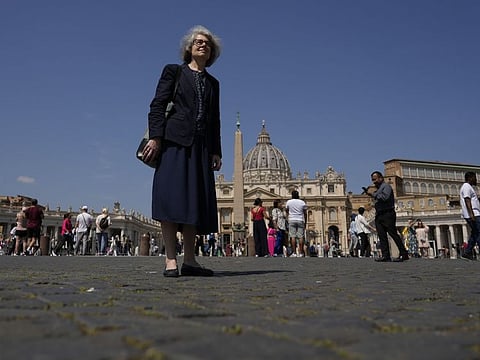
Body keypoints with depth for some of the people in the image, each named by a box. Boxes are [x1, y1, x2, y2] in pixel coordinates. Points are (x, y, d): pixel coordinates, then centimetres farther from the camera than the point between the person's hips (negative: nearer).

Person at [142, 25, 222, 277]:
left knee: (196, 200, -1)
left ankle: (189, 260, 3)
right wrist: (155, 137, -12)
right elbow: (157, 105, 1)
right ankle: (170, 260, -10)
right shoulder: (173, 71, 12)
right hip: (174, 141, -4)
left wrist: (216, 151, 10)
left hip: (201, 146, 5)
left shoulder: (213, 83, 23)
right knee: (172, 196, -12)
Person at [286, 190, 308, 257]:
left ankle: (294, 253, -6)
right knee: (301, 237, 1)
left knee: (293, 236, -2)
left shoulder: (289, 202, 3)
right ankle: (301, 253, 1)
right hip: (300, 221, 1)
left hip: (292, 220, -1)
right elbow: (305, 213, 7)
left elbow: (286, 210, 17)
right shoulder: (302, 202, 4)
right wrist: (305, 221, 16)